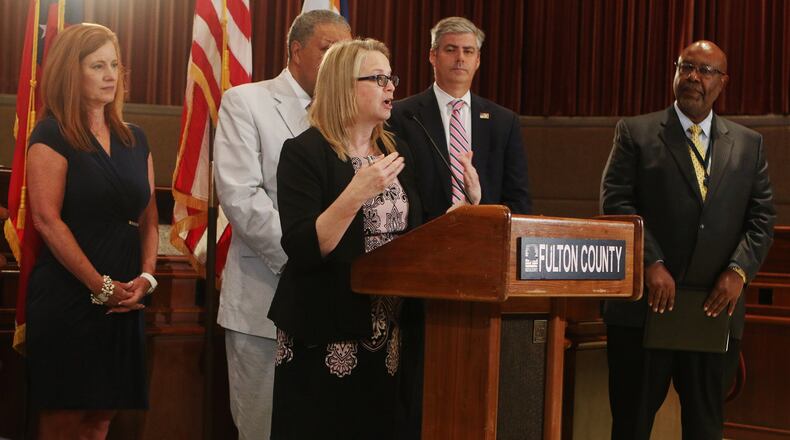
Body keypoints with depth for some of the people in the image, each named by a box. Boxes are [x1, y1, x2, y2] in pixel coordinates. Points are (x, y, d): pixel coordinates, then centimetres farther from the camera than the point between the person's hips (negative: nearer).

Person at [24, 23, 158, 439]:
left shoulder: (134, 139, 14)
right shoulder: (51, 136, -6)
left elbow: (148, 216, 14)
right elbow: (47, 220, -14)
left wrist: (146, 276, -3)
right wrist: (101, 286, -15)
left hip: (124, 301, 6)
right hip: (67, 299, -6)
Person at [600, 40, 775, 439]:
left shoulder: (748, 144, 12)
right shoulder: (635, 133, 4)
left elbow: (762, 217, 8)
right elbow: (615, 201, -5)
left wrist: (739, 271, -8)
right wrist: (651, 263, -15)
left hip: (715, 306, 3)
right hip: (645, 304, -2)